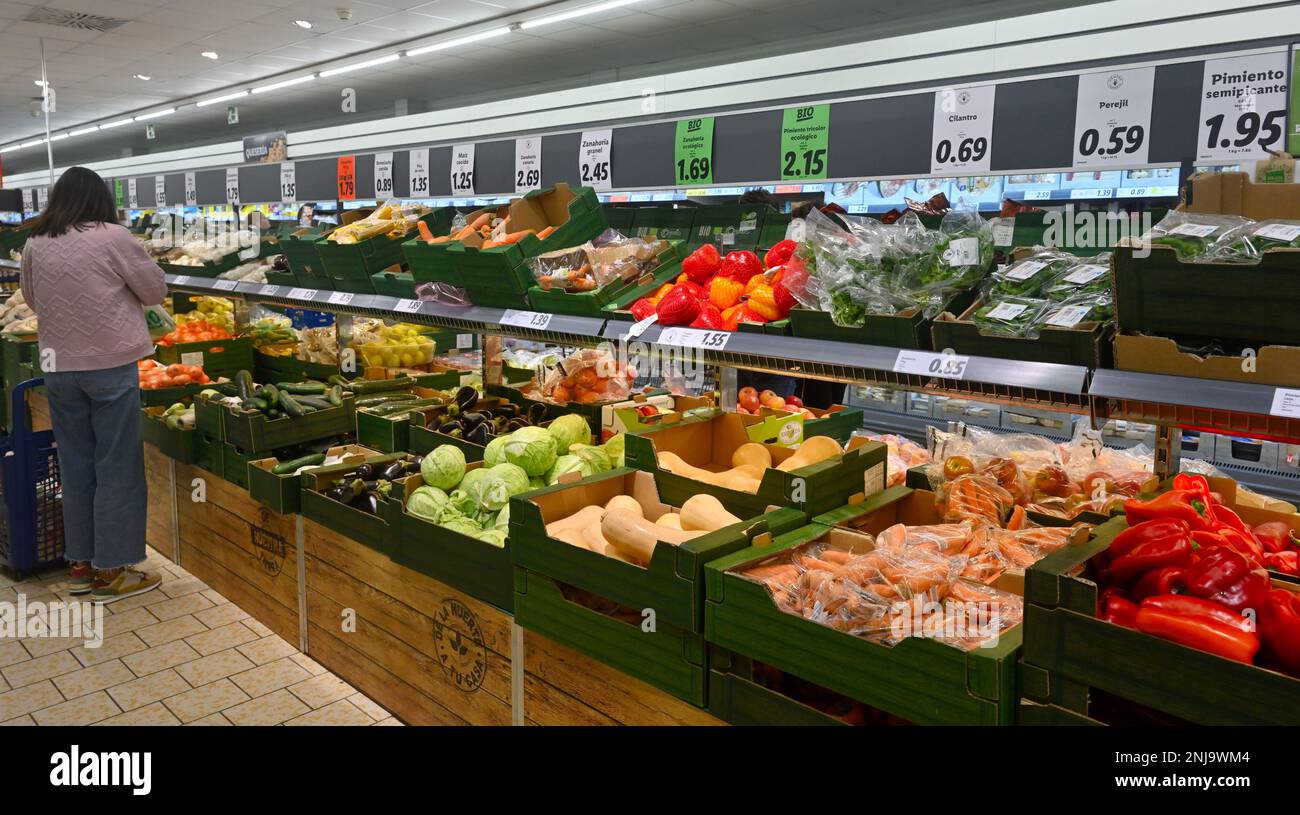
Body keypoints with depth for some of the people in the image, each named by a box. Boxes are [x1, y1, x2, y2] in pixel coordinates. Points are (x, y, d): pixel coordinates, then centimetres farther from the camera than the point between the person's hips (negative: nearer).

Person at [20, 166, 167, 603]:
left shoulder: (34, 245, 3)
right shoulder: (112, 238, -11)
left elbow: (32, 300, 18)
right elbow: (156, 290, -2)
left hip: (58, 367, 5)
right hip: (111, 366, -5)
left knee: (75, 466, 14)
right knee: (117, 468, 4)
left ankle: (80, 562, 24)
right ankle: (111, 572, 9)